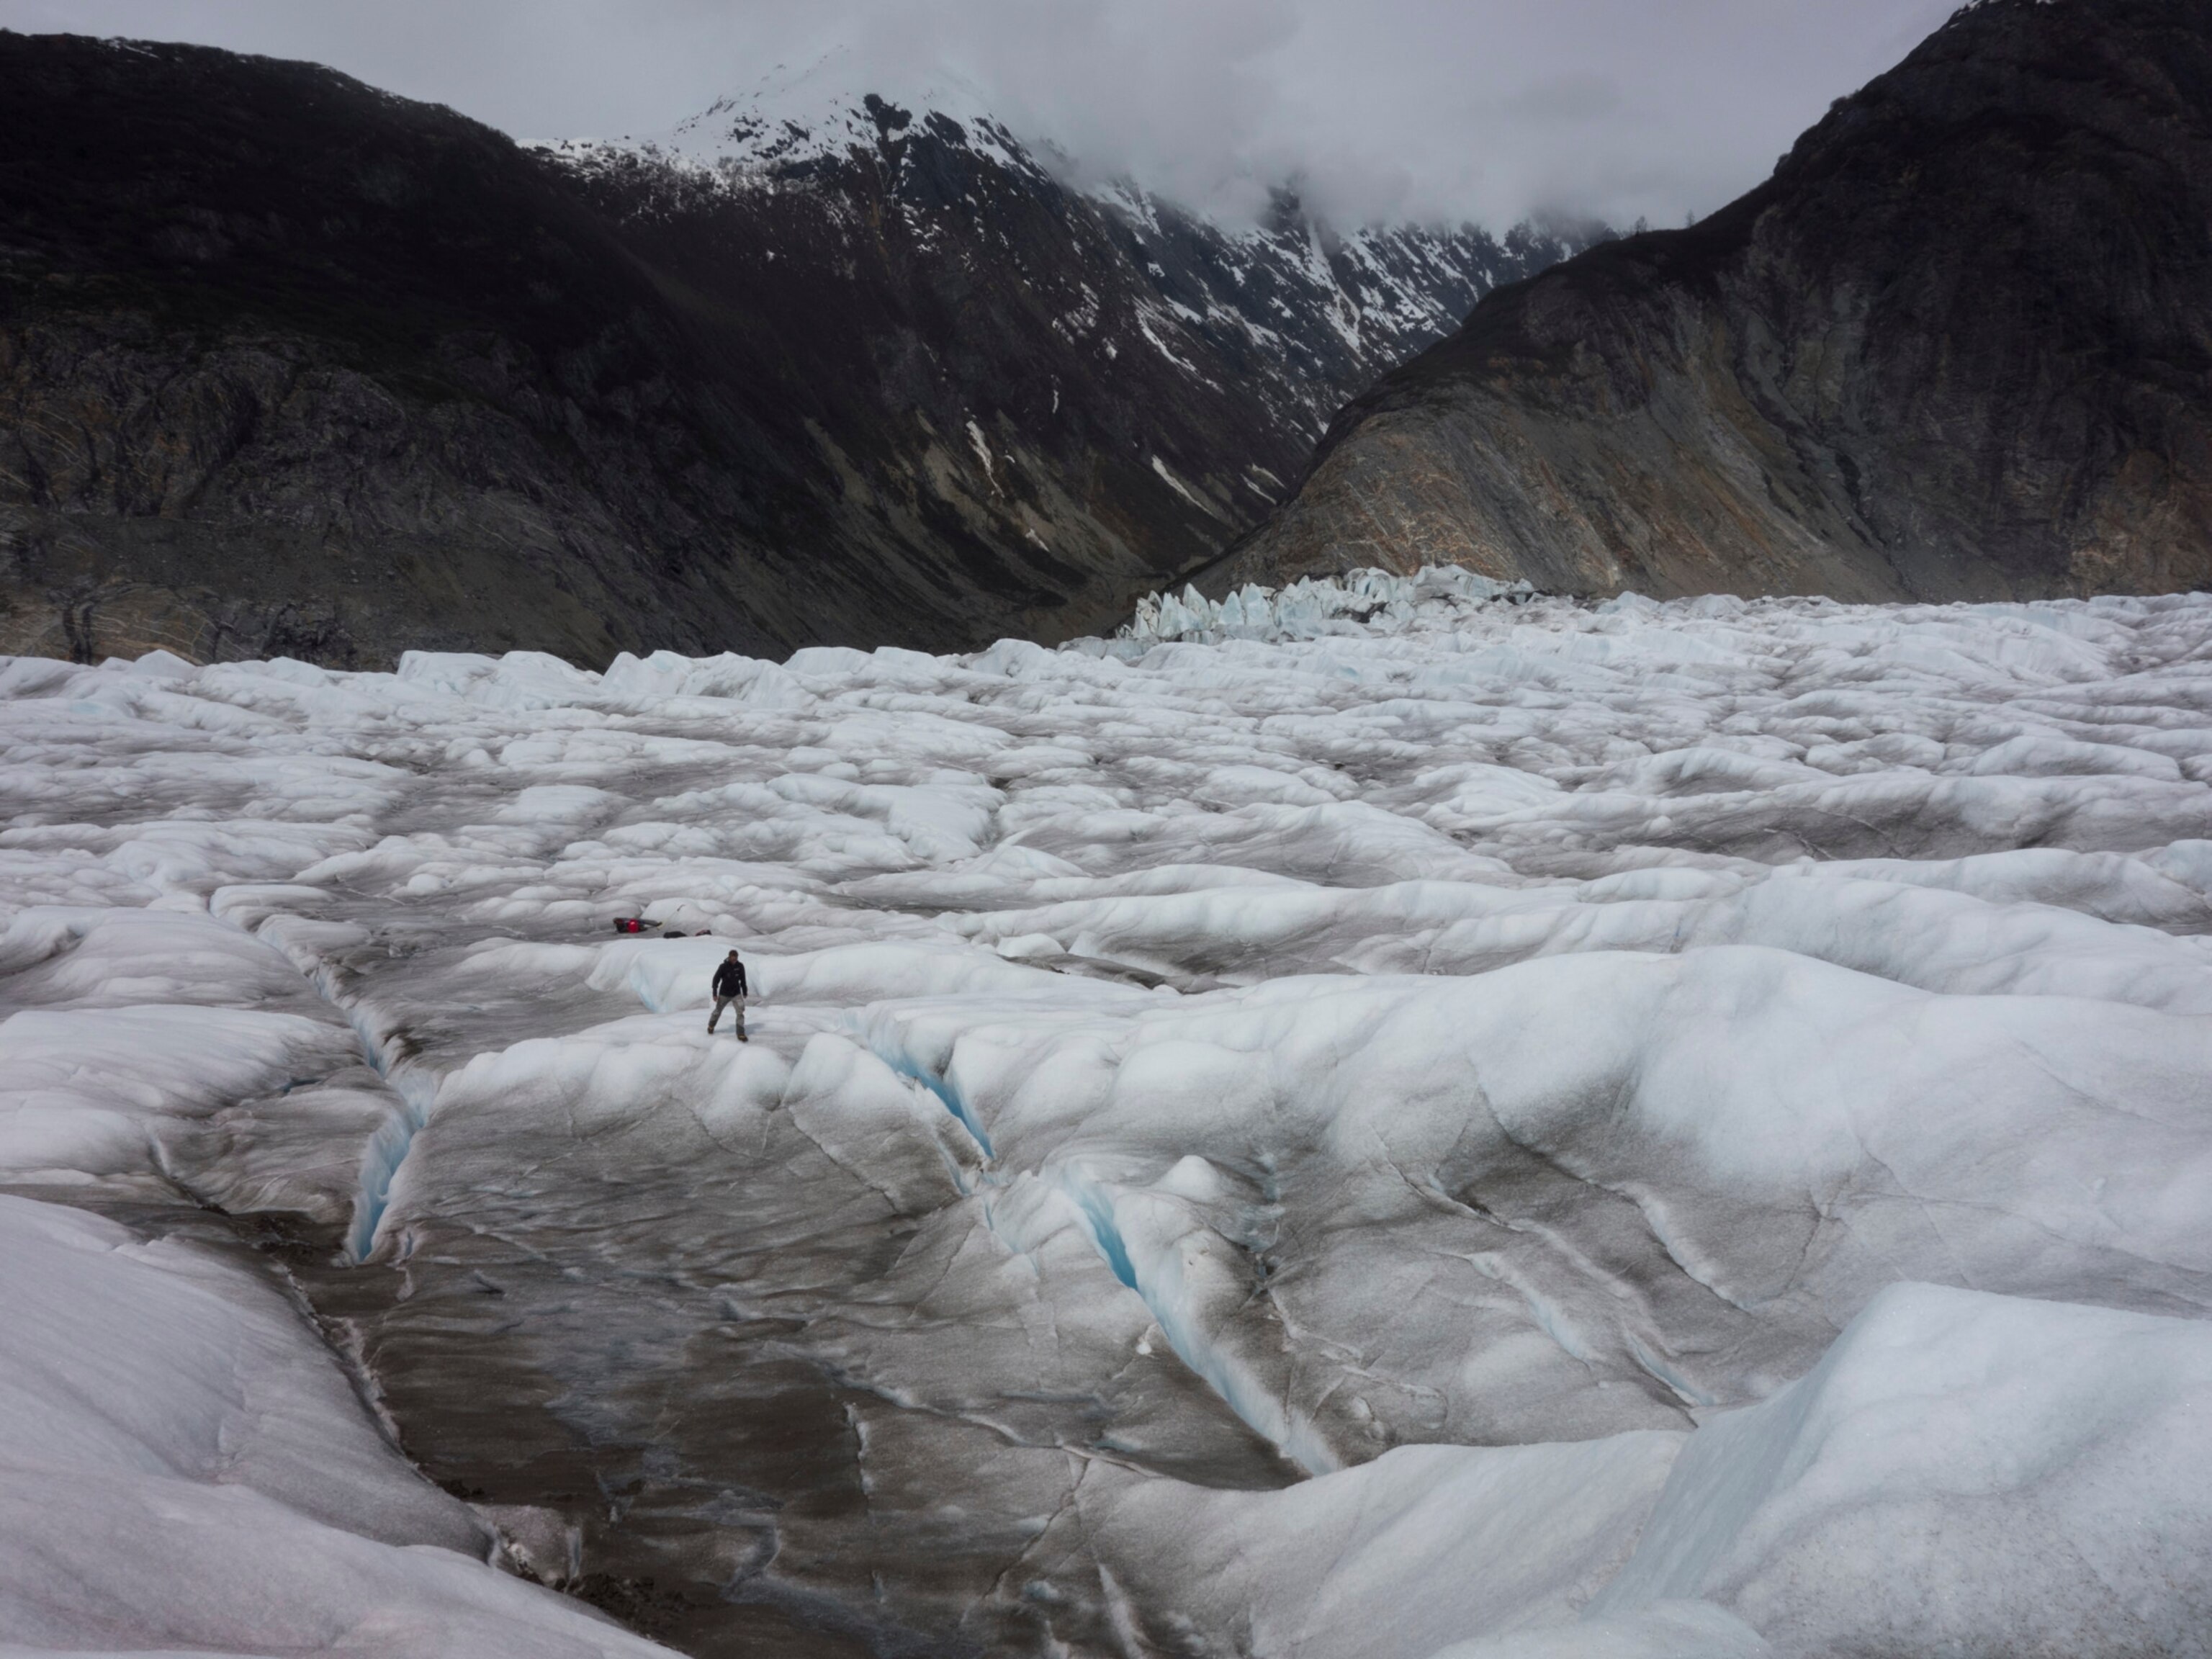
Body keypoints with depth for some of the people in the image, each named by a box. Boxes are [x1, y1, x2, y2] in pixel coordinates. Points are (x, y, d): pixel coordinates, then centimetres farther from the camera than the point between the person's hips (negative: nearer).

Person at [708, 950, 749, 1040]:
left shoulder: (740, 966, -7)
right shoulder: (723, 967, -16)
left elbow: (743, 979, 8)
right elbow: (716, 979, -9)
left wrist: (745, 992, 15)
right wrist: (715, 994, -11)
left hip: (736, 994, 2)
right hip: (724, 994, -1)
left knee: (740, 1012, -14)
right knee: (718, 1011, 16)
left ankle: (741, 1034, -11)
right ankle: (711, 1026, 45)